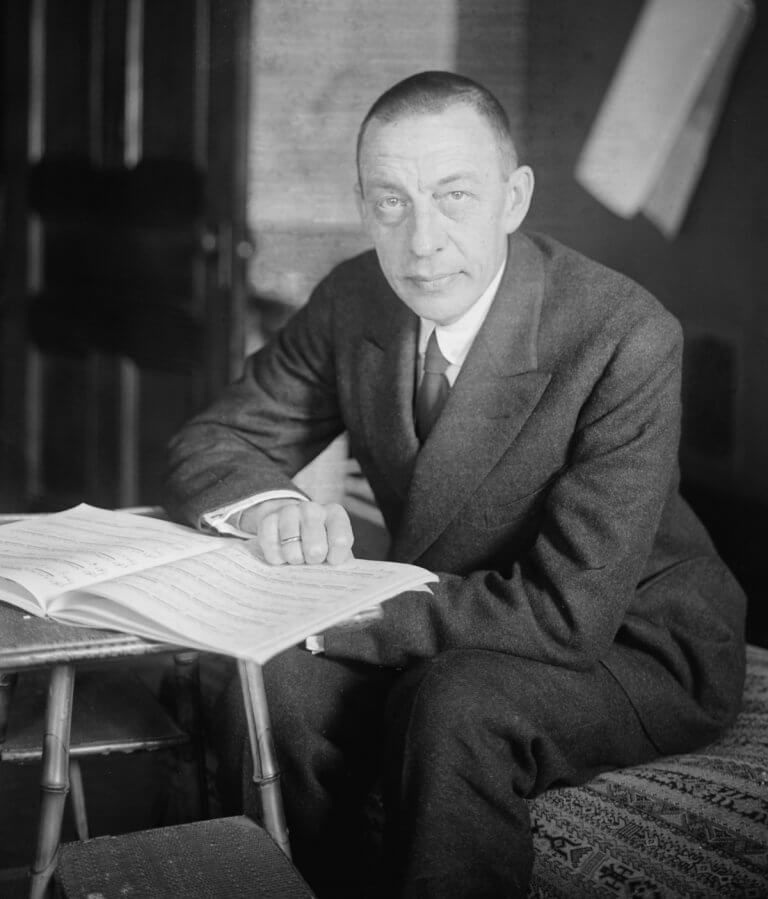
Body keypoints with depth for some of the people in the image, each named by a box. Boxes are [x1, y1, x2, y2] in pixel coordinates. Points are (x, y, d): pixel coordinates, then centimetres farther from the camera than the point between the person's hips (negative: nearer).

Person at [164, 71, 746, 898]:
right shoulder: (352, 301, -8)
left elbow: (568, 611, -29)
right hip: (456, 635, 5)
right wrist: (269, 504, -25)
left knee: (453, 704, -33)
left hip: (631, 646, -5)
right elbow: (207, 448, 0)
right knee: (280, 678, -20)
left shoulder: (627, 339, -26)